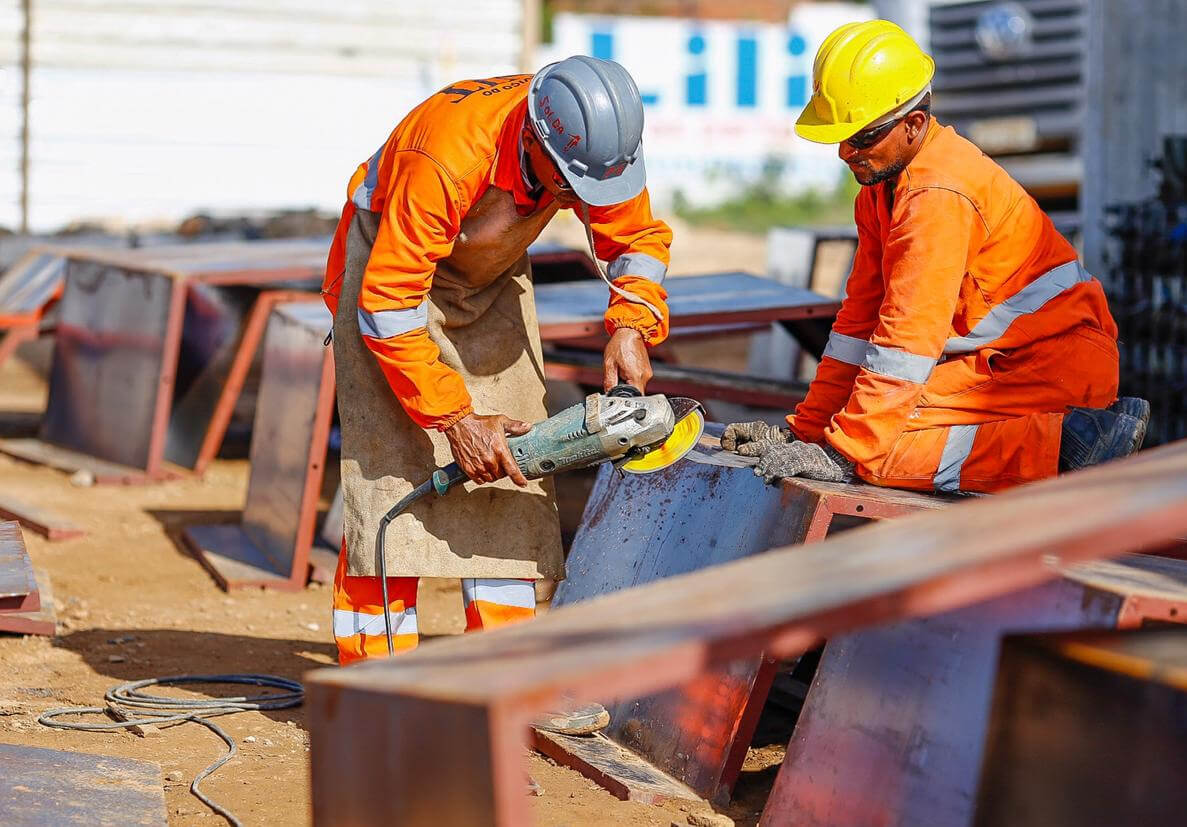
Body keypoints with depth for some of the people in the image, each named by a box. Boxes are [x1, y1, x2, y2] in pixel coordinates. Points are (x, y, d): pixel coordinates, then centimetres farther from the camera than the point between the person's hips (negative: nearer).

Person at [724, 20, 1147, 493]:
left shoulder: (938, 195, -20)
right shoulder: (885, 177, 10)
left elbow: (911, 331, -25)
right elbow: (863, 312, 13)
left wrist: (844, 454, -25)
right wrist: (806, 428, 8)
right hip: (997, 355, 10)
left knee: (882, 450, -24)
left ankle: (1064, 443, -16)